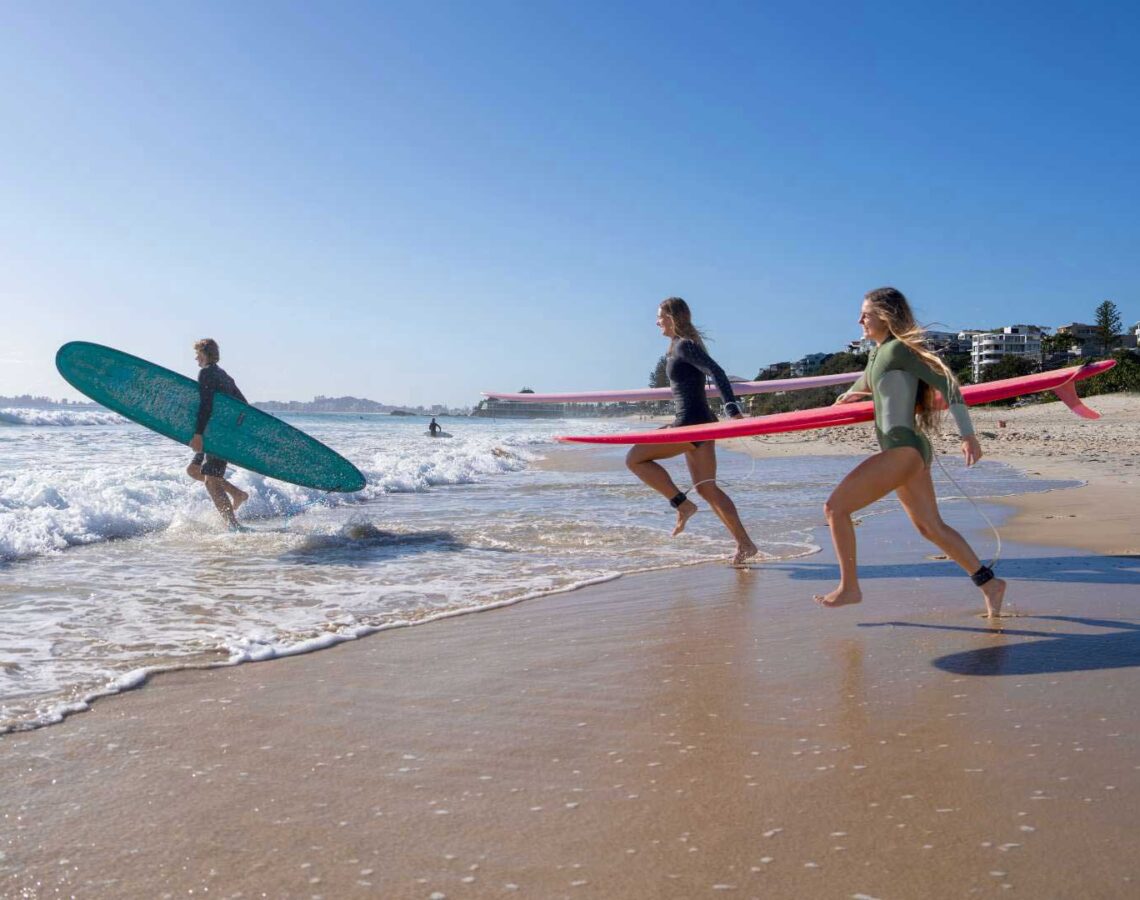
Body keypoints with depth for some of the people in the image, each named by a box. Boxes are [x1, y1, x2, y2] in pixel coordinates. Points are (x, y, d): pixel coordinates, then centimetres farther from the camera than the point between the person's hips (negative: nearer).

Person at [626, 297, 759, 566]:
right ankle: (744, 544, 14)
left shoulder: (684, 345, -11)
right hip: (700, 422, 10)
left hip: (691, 423, -10)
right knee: (706, 488, 12)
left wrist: (733, 410, -31)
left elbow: (717, 372, -22)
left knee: (635, 458, -5)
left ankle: (682, 504, -3)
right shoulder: (679, 346, 18)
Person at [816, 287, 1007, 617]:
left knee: (835, 507, -10)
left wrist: (968, 436, -17)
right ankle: (989, 583, 20)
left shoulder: (898, 349, -11)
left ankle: (849, 587, -3)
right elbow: (868, 380, 39)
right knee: (931, 527, 14)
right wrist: (852, 392, 59)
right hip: (906, 451, 10)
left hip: (903, 449, -10)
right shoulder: (879, 353, 16)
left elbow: (947, 384, -14)